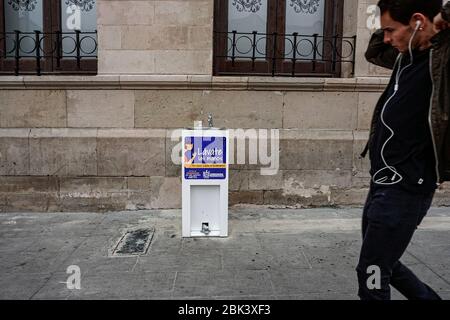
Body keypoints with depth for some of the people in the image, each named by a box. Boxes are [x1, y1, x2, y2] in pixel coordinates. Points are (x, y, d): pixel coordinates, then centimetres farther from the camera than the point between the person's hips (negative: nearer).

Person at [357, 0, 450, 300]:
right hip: (384, 183, 9)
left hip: (405, 189, -9)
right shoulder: (409, 55, 7)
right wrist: (392, 27, 8)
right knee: (384, 264, 23)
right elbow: (374, 52, 25)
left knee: (372, 274, 1)